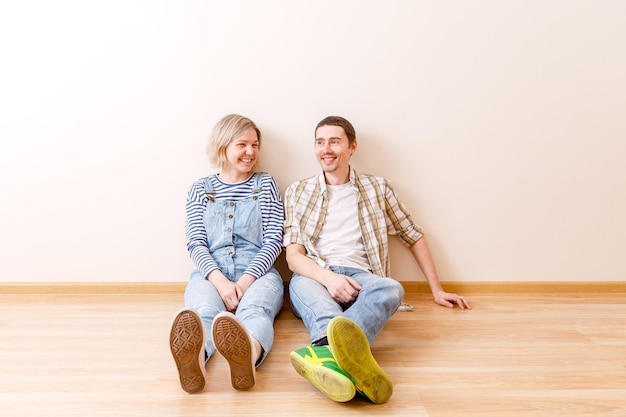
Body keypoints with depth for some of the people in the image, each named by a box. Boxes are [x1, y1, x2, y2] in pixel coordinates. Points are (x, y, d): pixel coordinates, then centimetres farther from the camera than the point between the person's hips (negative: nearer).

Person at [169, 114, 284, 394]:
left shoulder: (266, 185, 12)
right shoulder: (200, 189, 13)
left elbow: (273, 240, 3)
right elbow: (196, 244, 3)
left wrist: (246, 280, -14)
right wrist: (220, 280, -17)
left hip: (258, 273, 0)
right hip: (211, 274, 1)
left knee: (253, 309, -37)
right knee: (203, 311, -36)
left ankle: (248, 355, -70)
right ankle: (193, 357, -68)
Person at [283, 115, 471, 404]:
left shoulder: (378, 188, 16)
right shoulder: (298, 192, 13)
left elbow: (413, 236, 23)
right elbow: (293, 256, 4)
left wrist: (437, 290, 21)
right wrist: (328, 277, -17)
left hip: (359, 278, 0)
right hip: (314, 277, 0)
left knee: (391, 289, -35)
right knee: (300, 284, -37)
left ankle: (326, 350, -63)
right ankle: (345, 352, -66)